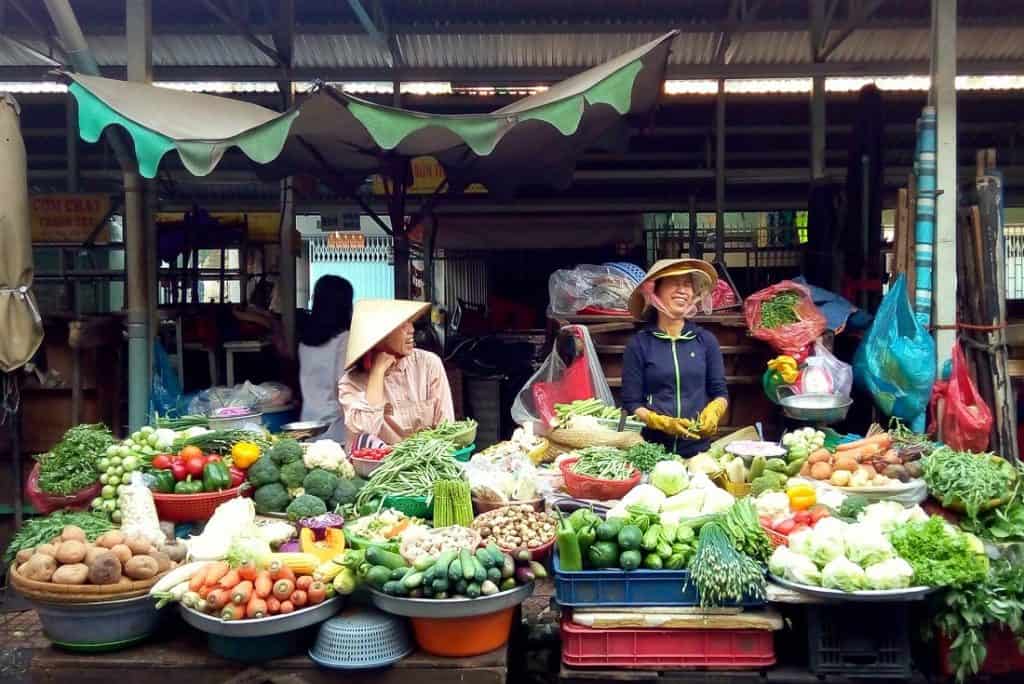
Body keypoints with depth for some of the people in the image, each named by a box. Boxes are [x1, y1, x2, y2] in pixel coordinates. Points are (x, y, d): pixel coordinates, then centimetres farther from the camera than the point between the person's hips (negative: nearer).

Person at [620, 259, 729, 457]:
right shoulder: (639, 344, -3)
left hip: (698, 447, 2)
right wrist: (663, 423, -18)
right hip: (652, 448, -2)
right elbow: (631, 403, -3)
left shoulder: (706, 340, 3)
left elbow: (720, 392, 9)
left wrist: (712, 412, -12)